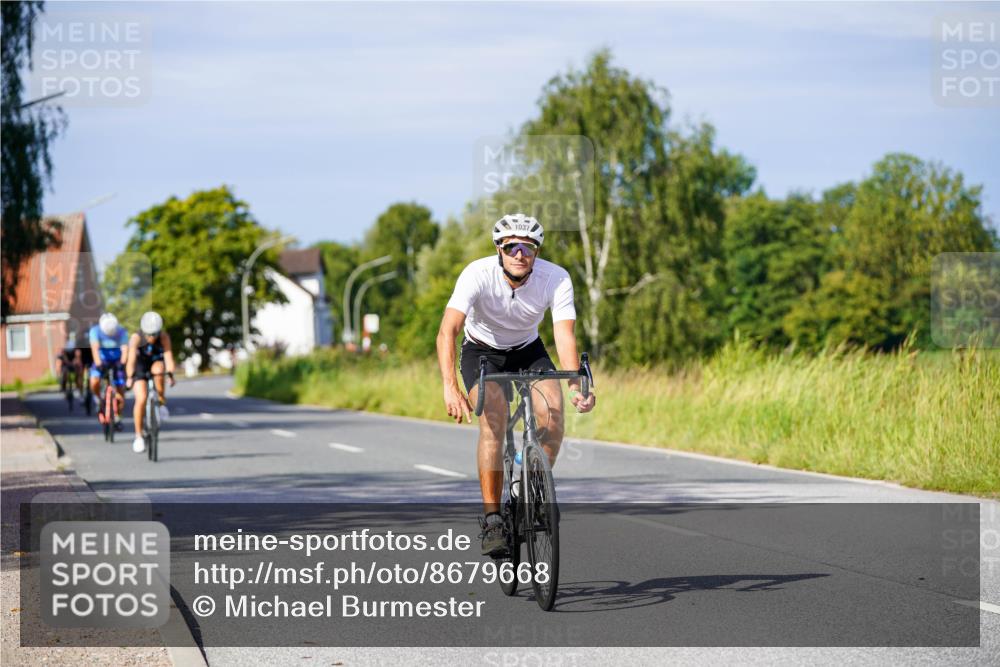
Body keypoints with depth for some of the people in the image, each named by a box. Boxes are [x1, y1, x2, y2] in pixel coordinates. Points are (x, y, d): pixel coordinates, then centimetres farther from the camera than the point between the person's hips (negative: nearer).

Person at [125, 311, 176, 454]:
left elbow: (168, 355, -34)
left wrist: (170, 374, -50)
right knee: (141, 399, -18)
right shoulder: (136, 338, -27)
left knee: (158, 369, -36)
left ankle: (162, 403, -15)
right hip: (140, 368, -1)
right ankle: (138, 437, -8)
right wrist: (130, 377, -52)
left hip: (156, 363, 1)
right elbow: (131, 359, -38)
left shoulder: (164, 337, -24)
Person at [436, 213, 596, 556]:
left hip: (528, 350, 2)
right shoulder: (477, 274, -31)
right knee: (494, 422, -25)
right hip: (482, 351, -2)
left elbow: (565, 336, -31)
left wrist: (576, 385, -49)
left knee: (553, 413, -22)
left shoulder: (556, 279, -25)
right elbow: (447, 331, -39)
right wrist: (450, 387, -53)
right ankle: (491, 519, -20)